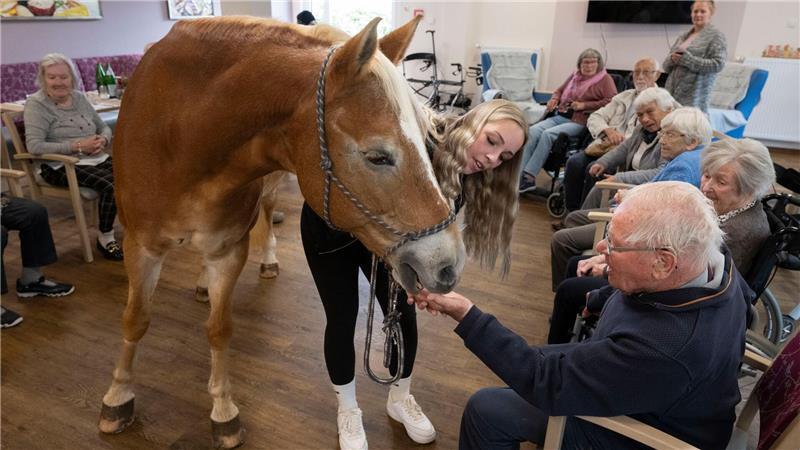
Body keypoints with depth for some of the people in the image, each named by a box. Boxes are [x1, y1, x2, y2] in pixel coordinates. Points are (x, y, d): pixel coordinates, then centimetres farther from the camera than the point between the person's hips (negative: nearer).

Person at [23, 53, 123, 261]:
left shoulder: (79, 98, 13)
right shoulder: (36, 104, -4)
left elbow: (104, 127, 20)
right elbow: (34, 146, -15)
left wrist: (103, 140, -6)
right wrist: (77, 146, -20)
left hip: (97, 159, 6)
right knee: (112, 185, -31)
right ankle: (105, 238, -11)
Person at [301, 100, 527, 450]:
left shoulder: (464, 182, -14)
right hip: (330, 227, -5)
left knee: (404, 315, 5)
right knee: (343, 319, 2)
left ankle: (400, 399, 32)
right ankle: (347, 411, 26)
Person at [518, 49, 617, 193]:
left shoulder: (605, 79, 5)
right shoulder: (574, 76, 22)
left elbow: (612, 101, -8)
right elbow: (559, 90, 38)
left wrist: (584, 105, -13)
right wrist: (554, 99, 14)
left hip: (578, 121, -6)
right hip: (558, 116, 6)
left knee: (547, 134, -30)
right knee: (532, 131, -21)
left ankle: (529, 177, -30)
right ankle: (519, 172, -27)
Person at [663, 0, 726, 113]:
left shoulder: (716, 36, 4)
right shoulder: (682, 37, 20)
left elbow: (718, 64, -9)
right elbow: (666, 65, 17)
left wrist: (686, 59, -14)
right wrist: (672, 59, -7)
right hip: (671, 94, 5)